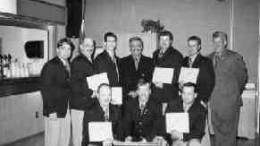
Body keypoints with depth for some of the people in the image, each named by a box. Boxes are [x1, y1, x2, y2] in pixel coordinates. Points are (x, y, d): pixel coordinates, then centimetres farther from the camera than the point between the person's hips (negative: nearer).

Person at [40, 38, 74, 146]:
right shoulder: (50, 65, -12)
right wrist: (51, 111, -19)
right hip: (54, 111, -7)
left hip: (66, 109, 7)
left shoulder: (68, 65, 11)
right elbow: (45, 89, -15)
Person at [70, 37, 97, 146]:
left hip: (91, 104, 8)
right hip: (79, 105, -8)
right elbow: (75, 84, -18)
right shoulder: (77, 62, -10)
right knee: (79, 133, -1)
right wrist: (90, 93, -16)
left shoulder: (91, 62, 17)